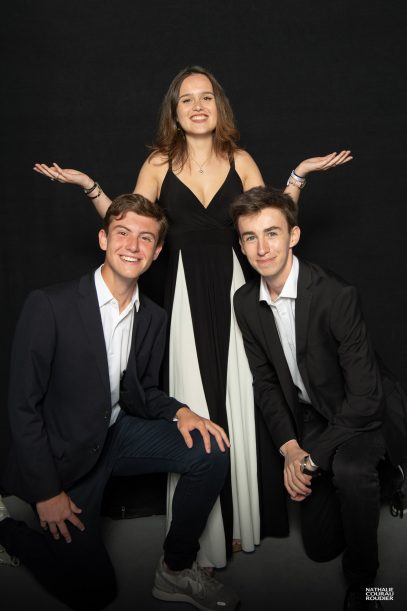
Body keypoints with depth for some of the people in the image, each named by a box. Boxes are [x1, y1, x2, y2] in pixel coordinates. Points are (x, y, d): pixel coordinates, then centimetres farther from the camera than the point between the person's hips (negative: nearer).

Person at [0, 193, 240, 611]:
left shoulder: (153, 318, -1)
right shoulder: (49, 306, -20)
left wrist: (180, 412, -12)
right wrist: (47, 492, -14)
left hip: (117, 433, 6)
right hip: (63, 452, -5)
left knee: (211, 450, -14)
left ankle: (176, 570, 5)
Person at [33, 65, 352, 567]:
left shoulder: (240, 162, 8)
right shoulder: (159, 164, 6)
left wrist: (299, 175, 1)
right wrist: (89, 187, -6)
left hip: (232, 289, 1)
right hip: (183, 294, -1)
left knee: (236, 399, 4)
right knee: (193, 406, 1)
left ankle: (240, 521, 25)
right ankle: (201, 533, 18)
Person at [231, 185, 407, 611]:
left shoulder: (336, 295, -26)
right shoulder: (246, 302, -7)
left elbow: (365, 395, -25)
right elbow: (264, 382, 0)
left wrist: (311, 457, -24)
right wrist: (289, 447, -13)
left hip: (358, 416, -5)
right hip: (308, 423, 5)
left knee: (349, 469, -39)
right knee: (320, 546, 9)